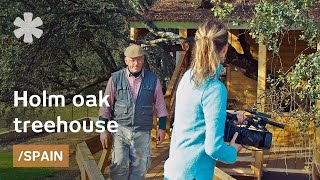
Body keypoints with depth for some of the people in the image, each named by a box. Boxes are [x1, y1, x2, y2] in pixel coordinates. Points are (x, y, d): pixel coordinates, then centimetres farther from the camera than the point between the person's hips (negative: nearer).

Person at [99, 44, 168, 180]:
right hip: (120, 129, -1)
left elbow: (160, 105, 11)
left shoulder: (153, 80, 4)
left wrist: (162, 127, 7)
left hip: (143, 132, 2)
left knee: (139, 168, 5)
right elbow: (106, 106, 4)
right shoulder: (115, 79, 0)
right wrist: (104, 129, 1)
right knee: (119, 165, -13)